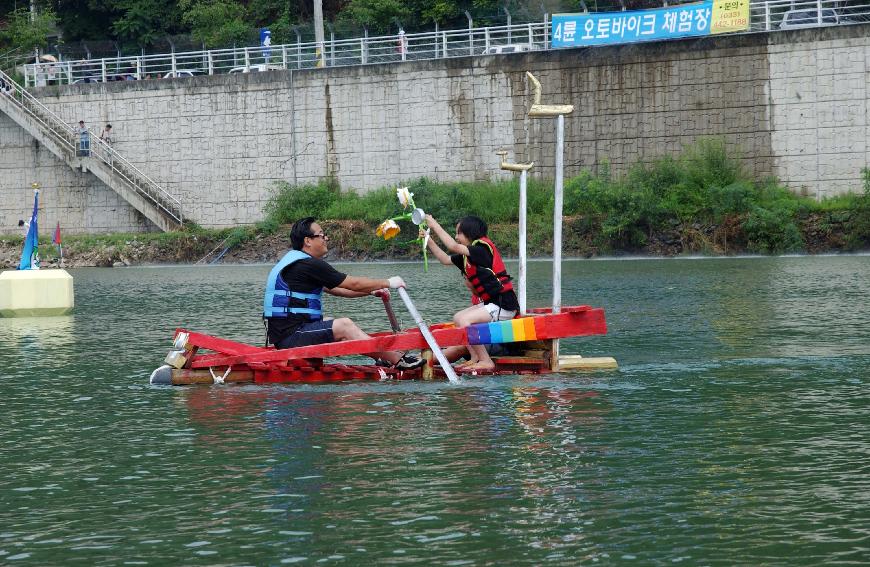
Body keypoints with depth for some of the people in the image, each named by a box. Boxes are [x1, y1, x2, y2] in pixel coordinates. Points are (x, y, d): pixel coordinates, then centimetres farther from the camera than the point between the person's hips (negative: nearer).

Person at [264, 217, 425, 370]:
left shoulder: (295, 261, 19)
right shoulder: (309, 264, -13)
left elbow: (332, 288, 24)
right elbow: (353, 284, -9)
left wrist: (371, 291, 20)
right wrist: (389, 283, 4)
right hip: (290, 337, -11)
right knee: (343, 325, -15)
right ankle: (398, 360, -15)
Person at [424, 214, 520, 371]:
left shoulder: (483, 249, -15)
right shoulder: (469, 255, 13)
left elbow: (453, 247, -22)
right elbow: (445, 259, 19)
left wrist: (435, 225, -13)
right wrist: (428, 240, 13)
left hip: (503, 305, -10)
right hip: (491, 303, 10)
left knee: (462, 320, -19)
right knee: (457, 318, 13)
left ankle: (486, 361, -15)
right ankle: (475, 358, 7)